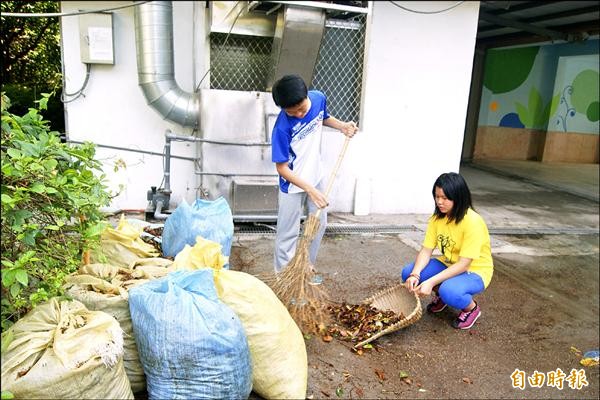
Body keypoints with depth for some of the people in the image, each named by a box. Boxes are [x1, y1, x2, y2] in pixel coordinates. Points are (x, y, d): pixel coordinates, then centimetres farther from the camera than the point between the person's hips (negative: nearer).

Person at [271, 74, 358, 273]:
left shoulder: (319, 98, -14)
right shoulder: (282, 127, -30)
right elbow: (282, 168, -24)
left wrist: (342, 126, -7)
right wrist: (310, 190, -30)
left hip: (316, 175, 6)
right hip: (293, 183, -6)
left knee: (319, 223, 16)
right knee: (288, 233, 4)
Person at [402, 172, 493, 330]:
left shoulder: (472, 222, -28)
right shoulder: (437, 217, -9)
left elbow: (463, 264, -29)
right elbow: (426, 251, -11)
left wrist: (431, 282, -36)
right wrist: (415, 275, -30)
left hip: (474, 271, -6)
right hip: (449, 265, 6)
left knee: (448, 291, -37)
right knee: (408, 273, -14)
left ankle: (472, 308, -1)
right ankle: (440, 295, 14)